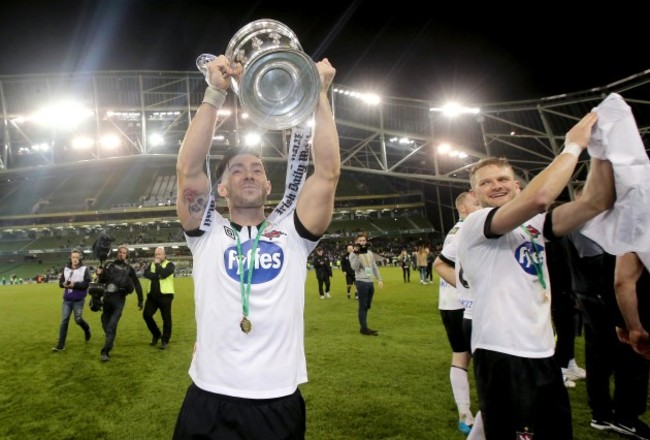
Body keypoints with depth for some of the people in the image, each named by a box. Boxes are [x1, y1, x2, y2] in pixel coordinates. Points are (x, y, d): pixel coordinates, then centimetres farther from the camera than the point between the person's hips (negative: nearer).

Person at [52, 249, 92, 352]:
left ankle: (87, 329, 36)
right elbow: (60, 282, 8)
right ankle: (61, 345, 6)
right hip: (67, 300, 4)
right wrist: (64, 284, -14)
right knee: (64, 321, 2)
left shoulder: (84, 269, -6)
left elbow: (86, 283, -13)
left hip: (78, 300, -3)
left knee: (78, 320, 2)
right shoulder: (66, 269, 5)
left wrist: (75, 284, -24)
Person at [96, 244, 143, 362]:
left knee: (112, 325, -9)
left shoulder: (129, 268, 2)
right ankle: (109, 343, 33)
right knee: (105, 323, 14)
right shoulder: (109, 265, 8)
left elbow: (137, 284, 6)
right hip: (107, 298, 3)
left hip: (119, 300, -3)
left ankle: (105, 352, -8)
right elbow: (102, 281, 13)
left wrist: (140, 300, 6)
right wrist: (99, 275, -10)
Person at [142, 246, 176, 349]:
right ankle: (156, 334, 25)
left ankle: (165, 340, 14)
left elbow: (163, 274, -21)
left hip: (165, 295, -5)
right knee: (146, 314, 4)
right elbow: (145, 273, -5)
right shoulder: (151, 264, 14)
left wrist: (157, 264, -10)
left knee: (166, 318, 0)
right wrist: (157, 276, -18)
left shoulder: (169, 264, -2)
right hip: (152, 295, 5)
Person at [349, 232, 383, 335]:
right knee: (363, 306, -4)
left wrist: (379, 279, 15)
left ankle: (363, 327, 21)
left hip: (370, 282, 7)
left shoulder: (370, 253, 13)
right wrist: (357, 254, -26)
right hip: (361, 282, -7)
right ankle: (364, 328, 1)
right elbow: (355, 267, -19)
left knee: (367, 306, 12)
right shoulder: (354, 254, -5)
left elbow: (374, 267, 19)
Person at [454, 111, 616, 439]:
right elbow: (538, 197, -26)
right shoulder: (474, 225, -10)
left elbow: (596, 203, 2)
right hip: (503, 356, -8)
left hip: (542, 353, 8)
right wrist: (574, 145, -13)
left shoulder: (533, 225, 13)